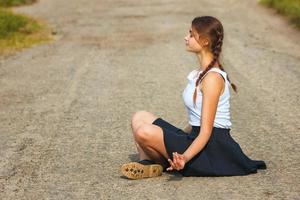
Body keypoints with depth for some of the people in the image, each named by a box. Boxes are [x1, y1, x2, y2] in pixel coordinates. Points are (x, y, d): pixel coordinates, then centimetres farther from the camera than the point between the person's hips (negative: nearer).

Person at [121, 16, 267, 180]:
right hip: (195, 138, 10)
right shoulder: (201, 73, 13)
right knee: (140, 117, 7)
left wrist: (185, 157, -37)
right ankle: (146, 164, -9)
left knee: (144, 132, -26)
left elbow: (206, 131, -23)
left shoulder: (213, 77, -18)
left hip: (213, 148, -10)